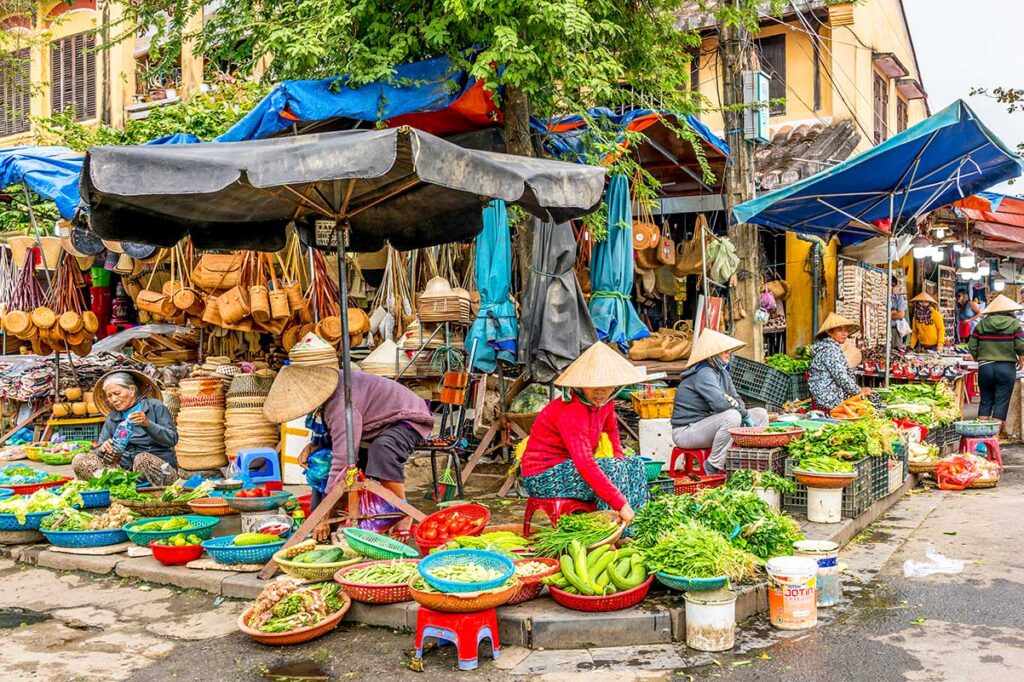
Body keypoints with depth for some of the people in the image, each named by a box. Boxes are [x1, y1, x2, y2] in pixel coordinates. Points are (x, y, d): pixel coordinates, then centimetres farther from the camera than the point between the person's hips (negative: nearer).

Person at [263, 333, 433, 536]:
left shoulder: (341, 402, -39)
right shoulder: (327, 389, -9)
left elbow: (343, 459, -41)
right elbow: (330, 433, 6)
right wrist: (313, 446, -17)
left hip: (407, 419, -10)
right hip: (376, 423, 10)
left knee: (382, 448, -40)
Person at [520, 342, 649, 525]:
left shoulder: (604, 403, -1)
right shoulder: (570, 412, -28)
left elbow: (611, 429, 22)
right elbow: (586, 465, -35)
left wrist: (618, 456, 2)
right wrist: (620, 503, -35)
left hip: (568, 466, 10)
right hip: (542, 477, -10)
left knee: (635, 464, 3)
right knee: (613, 469, -25)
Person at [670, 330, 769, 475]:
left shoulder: (722, 372, 10)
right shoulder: (704, 373, -21)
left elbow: (736, 399, 14)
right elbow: (720, 402, -34)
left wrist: (743, 414, -8)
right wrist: (745, 414, -20)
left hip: (708, 423, 10)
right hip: (687, 431, -10)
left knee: (761, 414, 8)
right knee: (732, 417, -36)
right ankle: (712, 468, -23)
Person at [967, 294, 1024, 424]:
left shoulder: (981, 324, 3)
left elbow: (972, 346, 1)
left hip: (985, 366, 2)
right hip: (1006, 367, -2)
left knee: (985, 401, 13)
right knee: (1001, 402, 4)